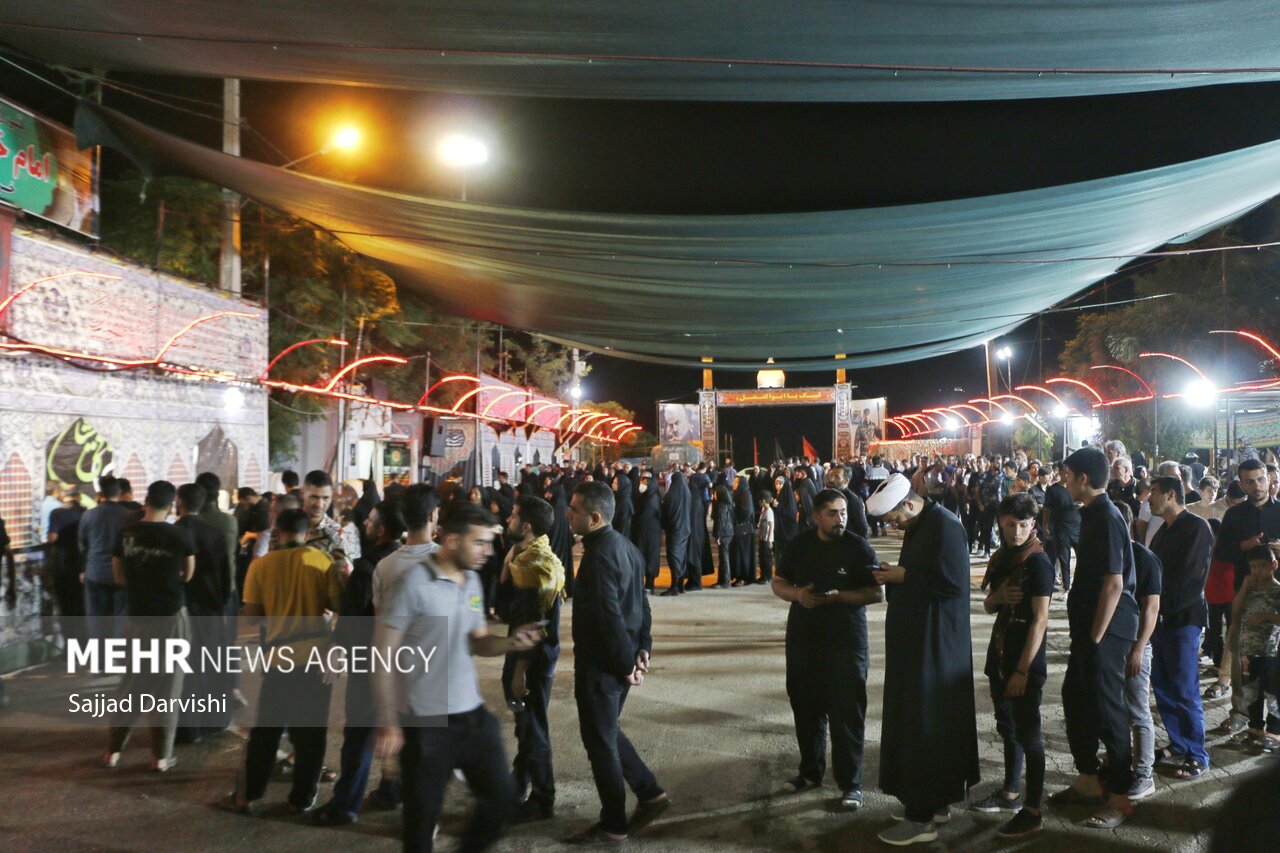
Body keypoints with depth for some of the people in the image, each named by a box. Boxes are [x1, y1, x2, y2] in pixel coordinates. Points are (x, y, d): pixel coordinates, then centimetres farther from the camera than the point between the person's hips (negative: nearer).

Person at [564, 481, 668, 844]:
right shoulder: (625, 546, 7)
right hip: (619, 659, 9)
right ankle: (649, 793, 27)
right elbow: (641, 602, 11)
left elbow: (610, 617, -24)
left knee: (600, 742, 6)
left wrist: (626, 664, -17)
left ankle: (613, 825, 19)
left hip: (600, 664, -9)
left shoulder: (599, 556, -23)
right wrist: (642, 647, 12)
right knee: (607, 733, 22)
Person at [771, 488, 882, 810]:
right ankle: (810, 771, 31)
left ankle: (850, 783, 10)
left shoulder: (858, 547, -6)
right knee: (806, 707, 13)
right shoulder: (800, 544, 5)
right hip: (803, 636, 4)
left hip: (845, 639, -4)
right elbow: (779, 583, 10)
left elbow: (877, 593, -9)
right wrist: (797, 594, -11)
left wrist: (838, 596, -22)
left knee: (846, 711, -2)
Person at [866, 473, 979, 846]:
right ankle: (935, 799, 28)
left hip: (935, 642, -10)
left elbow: (952, 582, -25)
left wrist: (903, 576, -18)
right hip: (916, 637, 10)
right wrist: (897, 575, 0)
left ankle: (922, 817, 5)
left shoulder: (945, 526, -18)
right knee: (916, 718, 16)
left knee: (924, 723, -4)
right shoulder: (918, 526, 12)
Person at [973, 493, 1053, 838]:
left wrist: (1022, 670, -21)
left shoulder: (1038, 562, -15)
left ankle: (1032, 812, 8)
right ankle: (1011, 793, 33)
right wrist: (999, 596, -9)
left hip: (1025, 661, -8)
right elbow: (988, 606, 15)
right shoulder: (1001, 558, 8)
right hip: (1000, 655, 8)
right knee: (1008, 727, 19)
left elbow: (1040, 620, -19)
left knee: (1028, 733, 0)